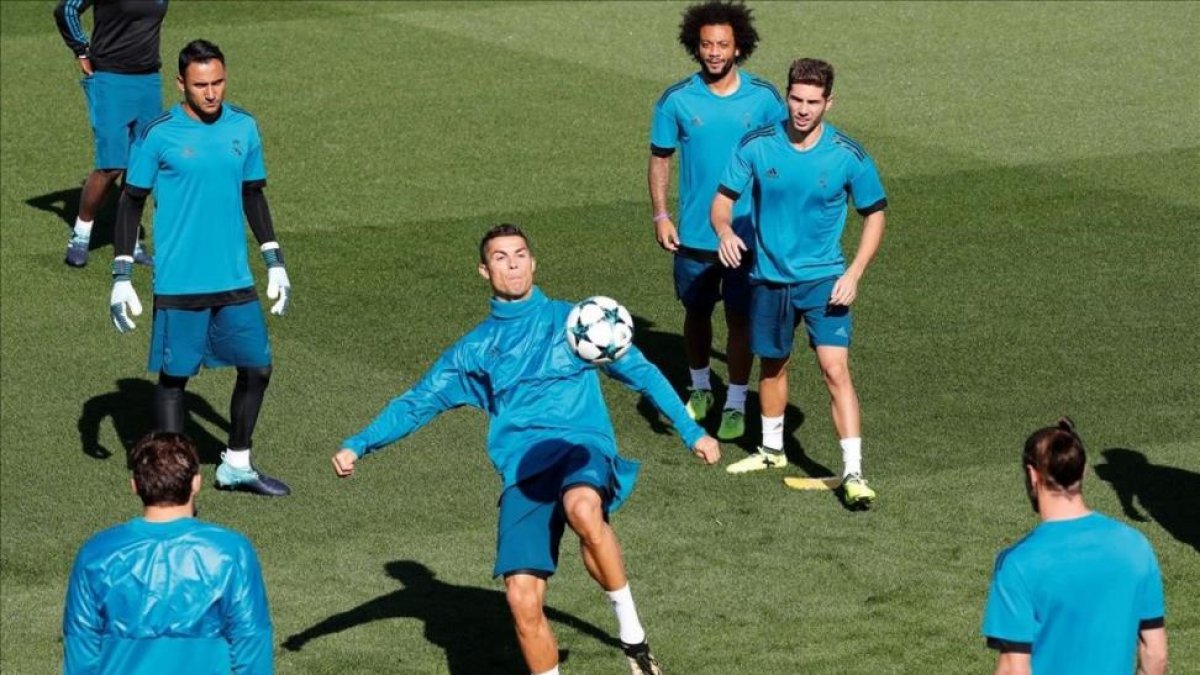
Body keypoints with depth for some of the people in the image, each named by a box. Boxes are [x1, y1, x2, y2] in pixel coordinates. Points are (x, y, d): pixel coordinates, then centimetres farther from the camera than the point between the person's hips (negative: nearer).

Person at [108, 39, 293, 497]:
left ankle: (236, 466, 28)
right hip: (179, 285, -5)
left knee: (257, 367, 10)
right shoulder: (159, 134, -9)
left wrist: (275, 263, 15)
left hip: (235, 282, 5)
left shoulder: (244, 128, 4)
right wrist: (121, 278, -7)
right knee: (174, 376, 2)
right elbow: (131, 203, -3)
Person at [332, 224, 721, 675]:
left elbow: (641, 372, 19)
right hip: (524, 472, 3)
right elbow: (417, 403, 20)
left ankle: (631, 632, -23)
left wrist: (692, 432, 15)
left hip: (583, 449, -3)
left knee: (583, 510, -39)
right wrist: (358, 445, 7)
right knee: (522, 601, -12)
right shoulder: (475, 349, 18)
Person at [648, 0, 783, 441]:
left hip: (748, 234, -1)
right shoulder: (676, 101, -6)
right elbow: (660, 159, 3)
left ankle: (736, 404, 13)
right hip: (694, 235, 1)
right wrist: (660, 215, -5)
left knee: (740, 317, 2)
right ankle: (699, 388, 35)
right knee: (696, 312, 15)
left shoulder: (763, 98, -6)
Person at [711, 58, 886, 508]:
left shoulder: (848, 156, -12)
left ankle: (853, 473, -14)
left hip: (823, 279, -3)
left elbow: (874, 215, 0)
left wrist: (854, 274, -11)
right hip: (769, 277, 3)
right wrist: (725, 230, -23)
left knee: (835, 370, -14)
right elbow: (724, 198, 0)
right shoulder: (757, 146, -8)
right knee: (773, 365, 20)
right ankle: (772, 450, 42)